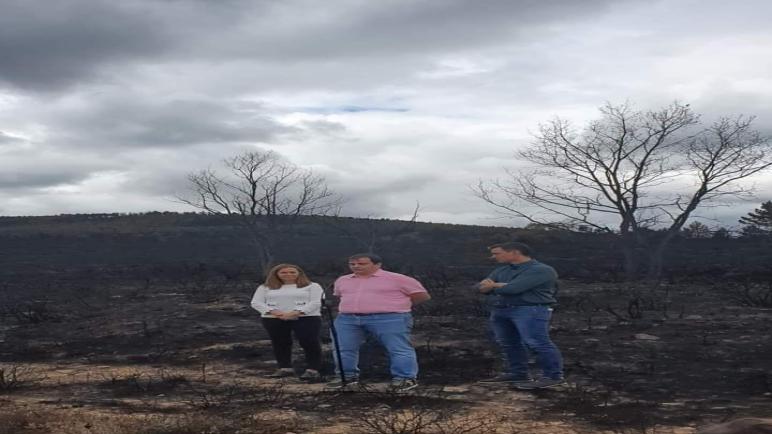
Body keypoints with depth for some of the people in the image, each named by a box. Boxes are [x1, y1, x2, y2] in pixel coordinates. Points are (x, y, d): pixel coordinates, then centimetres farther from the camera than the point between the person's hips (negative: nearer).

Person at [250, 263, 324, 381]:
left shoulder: (312, 286, 6)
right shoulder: (265, 288, 13)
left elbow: (316, 302, -5)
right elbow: (256, 302, 4)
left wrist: (295, 313, -18)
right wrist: (274, 312, -12)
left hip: (306, 318, -3)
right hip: (273, 319, 3)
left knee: (310, 343, -12)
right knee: (280, 344, 6)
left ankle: (313, 370, -8)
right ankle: (285, 368, 17)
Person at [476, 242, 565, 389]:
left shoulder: (541, 270, -11)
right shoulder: (501, 271, 16)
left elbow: (513, 288, -19)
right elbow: (481, 287, 8)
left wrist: (493, 286, -1)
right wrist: (501, 285, -10)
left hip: (531, 311, -8)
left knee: (537, 343, -12)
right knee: (508, 343, 9)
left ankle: (553, 377, -9)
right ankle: (518, 374, 19)